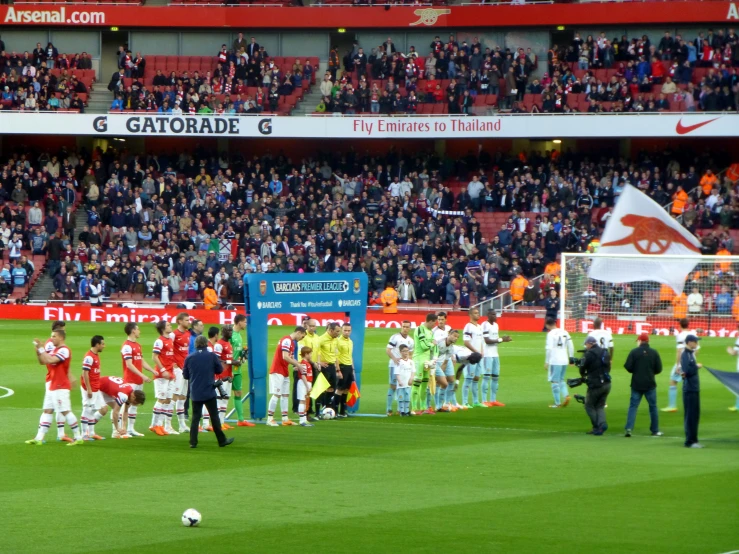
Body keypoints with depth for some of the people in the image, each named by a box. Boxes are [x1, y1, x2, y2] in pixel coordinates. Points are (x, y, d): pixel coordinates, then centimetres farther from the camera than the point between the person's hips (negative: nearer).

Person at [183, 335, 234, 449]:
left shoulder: (189, 358, -2)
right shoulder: (212, 356, -7)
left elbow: (185, 375, 4)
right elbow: (219, 370, 3)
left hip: (195, 393, 2)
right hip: (209, 392, -1)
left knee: (195, 417, 6)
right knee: (214, 416, 7)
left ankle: (193, 442, -1)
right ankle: (222, 440, 13)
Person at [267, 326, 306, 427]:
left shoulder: (292, 342, 16)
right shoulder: (287, 340, -15)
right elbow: (285, 357, -24)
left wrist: (299, 364, 1)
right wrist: (298, 365, -18)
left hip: (284, 372, 10)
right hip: (277, 371, -10)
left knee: (285, 395, 9)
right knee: (276, 394, -10)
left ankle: (285, 419, 11)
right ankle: (270, 419, -8)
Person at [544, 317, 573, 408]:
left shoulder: (551, 334, -9)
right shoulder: (564, 332, 10)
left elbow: (549, 349, -14)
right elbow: (571, 346, 11)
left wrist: (546, 362, -8)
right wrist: (571, 358, 20)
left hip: (555, 361, -6)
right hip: (564, 360, 6)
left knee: (555, 381, 1)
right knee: (561, 380, 20)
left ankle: (557, 403, 2)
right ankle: (566, 395, -2)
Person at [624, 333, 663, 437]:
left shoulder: (634, 352, -6)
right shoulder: (654, 353, -2)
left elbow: (628, 366, -9)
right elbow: (659, 369, -2)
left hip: (636, 384, -1)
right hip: (650, 384, 1)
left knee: (633, 406, 2)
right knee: (653, 407, 11)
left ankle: (629, 428, -12)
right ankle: (655, 430, 14)